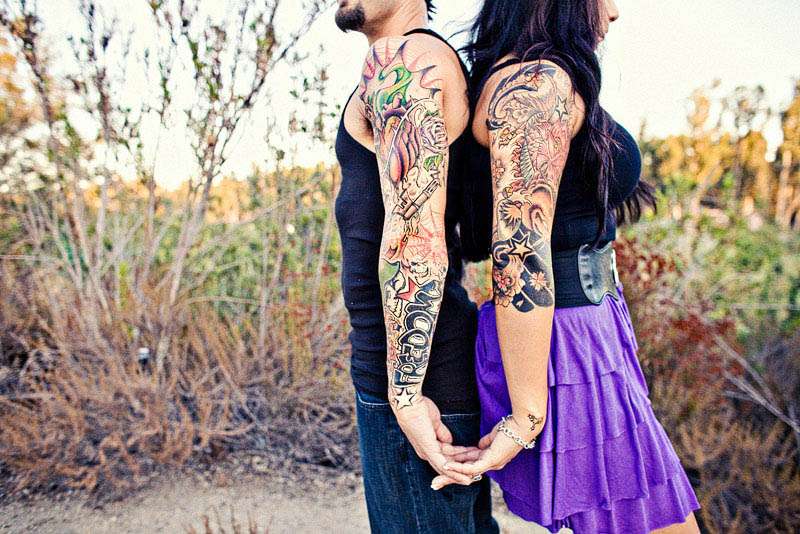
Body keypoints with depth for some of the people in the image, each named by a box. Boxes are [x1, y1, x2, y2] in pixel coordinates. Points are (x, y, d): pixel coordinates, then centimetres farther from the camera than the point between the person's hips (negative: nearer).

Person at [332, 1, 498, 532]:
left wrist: (404, 393, -22)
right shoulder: (439, 67, 18)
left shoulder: (399, 58, -12)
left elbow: (413, 234, -22)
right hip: (445, 354, 10)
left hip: (414, 370, -10)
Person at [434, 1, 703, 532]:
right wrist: (526, 418, -21)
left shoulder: (516, 80, 16)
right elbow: (520, 253, -24)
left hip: (589, 343, 10)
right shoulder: (538, 81, -16)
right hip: (562, 353, -10)